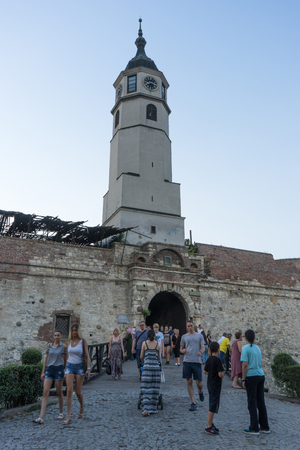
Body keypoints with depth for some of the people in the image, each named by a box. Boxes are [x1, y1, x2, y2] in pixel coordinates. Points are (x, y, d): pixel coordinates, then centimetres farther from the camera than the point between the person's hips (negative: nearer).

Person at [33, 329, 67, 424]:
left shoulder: (64, 346, 0)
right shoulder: (49, 345, 8)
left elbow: (66, 360, 7)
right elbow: (46, 359, 10)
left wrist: (64, 372, 10)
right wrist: (43, 372, 6)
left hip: (59, 370, -2)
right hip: (49, 370, 2)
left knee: (59, 393, 7)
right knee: (45, 392, -9)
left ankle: (61, 413, 26)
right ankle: (41, 418, -13)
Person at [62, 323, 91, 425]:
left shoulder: (83, 341, -3)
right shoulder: (70, 341, 7)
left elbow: (87, 355, -7)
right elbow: (68, 355, 16)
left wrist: (88, 368, -16)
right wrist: (66, 369, 19)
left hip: (79, 367, -2)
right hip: (69, 366, 3)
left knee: (78, 391, 4)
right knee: (69, 391, -8)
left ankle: (82, 407, 34)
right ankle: (68, 416, -3)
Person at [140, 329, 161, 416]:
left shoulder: (144, 343, 3)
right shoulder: (158, 344, 7)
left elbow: (141, 357, 8)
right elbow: (159, 358, 14)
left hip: (147, 367, -1)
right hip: (156, 366, 1)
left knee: (146, 389, 0)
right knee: (154, 388, 10)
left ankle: (145, 410, -8)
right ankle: (153, 409, 15)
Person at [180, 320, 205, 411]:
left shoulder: (199, 336, 9)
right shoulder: (184, 337, 12)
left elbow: (203, 348, 3)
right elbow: (181, 349, 16)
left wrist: (201, 352, -20)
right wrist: (183, 350, -8)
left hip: (197, 361, -1)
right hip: (187, 361, 1)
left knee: (199, 383, 0)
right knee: (189, 382, 1)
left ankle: (200, 391, 36)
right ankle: (193, 403, 10)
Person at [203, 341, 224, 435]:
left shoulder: (209, 359, 4)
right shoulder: (218, 360, -19)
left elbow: (205, 372, 11)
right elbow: (220, 374, -22)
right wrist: (222, 375, -2)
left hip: (210, 384, 8)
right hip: (216, 385, -8)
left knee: (212, 405, 18)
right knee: (213, 406, -2)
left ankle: (210, 423, 26)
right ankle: (208, 426, 0)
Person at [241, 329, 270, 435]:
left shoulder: (245, 348, -9)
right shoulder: (257, 348, 11)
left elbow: (245, 364, -15)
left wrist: (243, 379, -8)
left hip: (251, 376, -7)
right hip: (261, 375, 7)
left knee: (252, 403, 1)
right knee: (261, 402, 14)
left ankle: (254, 428, 6)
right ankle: (265, 427, 22)